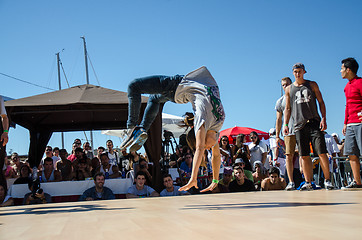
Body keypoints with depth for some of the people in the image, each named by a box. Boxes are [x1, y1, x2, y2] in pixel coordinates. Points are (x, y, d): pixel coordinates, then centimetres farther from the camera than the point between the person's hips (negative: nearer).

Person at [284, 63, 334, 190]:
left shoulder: (312, 85, 10)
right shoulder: (289, 89, 14)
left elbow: (321, 102, 7)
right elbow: (287, 108, 15)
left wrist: (324, 119, -5)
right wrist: (285, 124, 3)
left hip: (314, 122, -2)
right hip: (299, 125, 2)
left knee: (321, 152, -9)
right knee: (304, 156, 0)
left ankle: (327, 180, -2)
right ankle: (308, 182, 5)